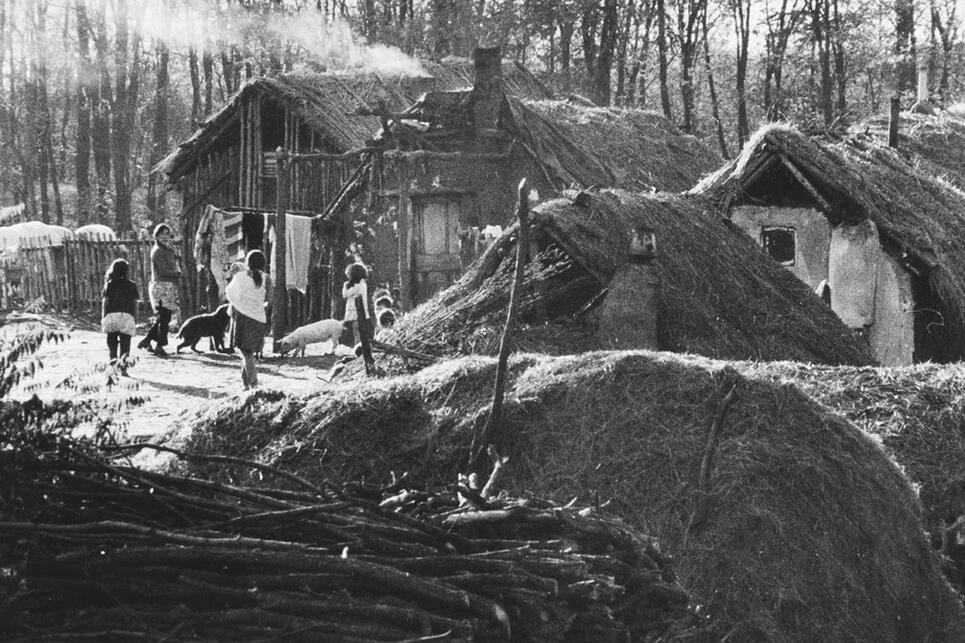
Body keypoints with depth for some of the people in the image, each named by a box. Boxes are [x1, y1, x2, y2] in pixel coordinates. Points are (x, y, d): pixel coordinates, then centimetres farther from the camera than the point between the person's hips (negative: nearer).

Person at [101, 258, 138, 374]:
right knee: (125, 343, 2)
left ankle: (113, 356, -8)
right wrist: (135, 317, 15)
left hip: (111, 314, 0)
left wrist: (103, 317, 7)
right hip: (127, 316, 0)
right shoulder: (131, 285, 6)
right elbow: (135, 303, 6)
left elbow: (105, 302, 2)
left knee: (112, 340, 15)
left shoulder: (109, 285, 4)